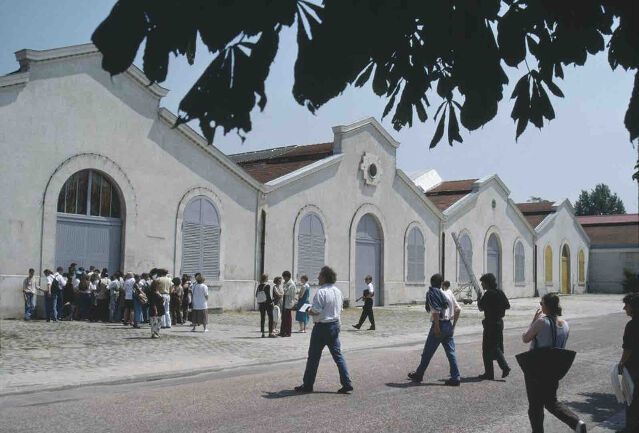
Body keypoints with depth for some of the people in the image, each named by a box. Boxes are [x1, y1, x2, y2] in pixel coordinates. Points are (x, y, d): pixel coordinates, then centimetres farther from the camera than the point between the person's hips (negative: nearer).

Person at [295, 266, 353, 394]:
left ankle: (307, 385, 13)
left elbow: (316, 311, -22)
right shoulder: (338, 291, 8)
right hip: (335, 324, 7)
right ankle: (347, 383, 6)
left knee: (313, 357, 4)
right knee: (338, 355, 10)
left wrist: (309, 311, -3)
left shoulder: (321, 292, -17)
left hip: (322, 327, -7)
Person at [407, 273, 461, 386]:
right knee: (451, 352, 7)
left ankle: (418, 374, 20)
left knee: (427, 352, 7)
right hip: (448, 325, 6)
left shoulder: (432, 293, -9)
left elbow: (436, 311, -21)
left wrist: (437, 327, -17)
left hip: (439, 325, -6)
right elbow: (458, 309, 10)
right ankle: (456, 377, 3)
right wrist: (453, 325, 15)